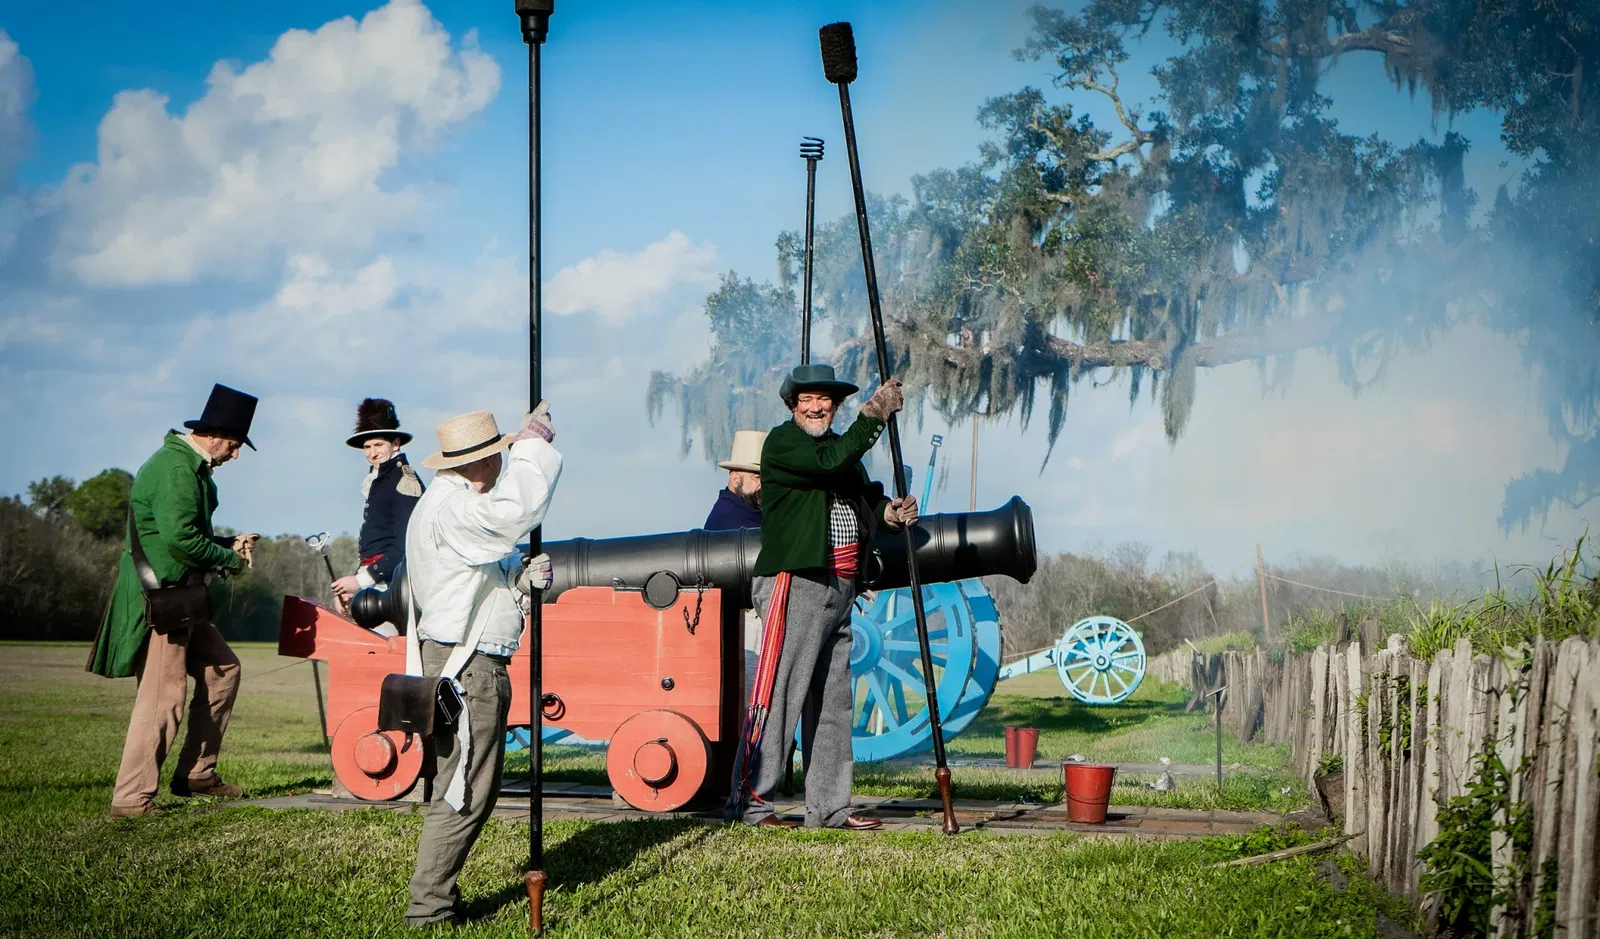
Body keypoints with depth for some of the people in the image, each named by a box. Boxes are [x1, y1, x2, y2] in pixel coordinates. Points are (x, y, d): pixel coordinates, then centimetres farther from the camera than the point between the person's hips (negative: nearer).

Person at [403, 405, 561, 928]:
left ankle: (436, 897, 21)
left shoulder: (450, 503, 19)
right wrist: (533, 446, -20)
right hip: (466, 667, -11)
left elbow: (487, 580, 22)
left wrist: (524, 578, 0)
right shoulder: (450, 508, -16)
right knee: (465, 791, -8)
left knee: (467, 787, 15)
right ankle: (429, 906, -4)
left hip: (471, 663, 11)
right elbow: (514, 511, -34)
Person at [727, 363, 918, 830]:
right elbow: (829, 464, -21)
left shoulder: (841, 443, 21)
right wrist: (874, 415, -19)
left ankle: (828, 806, 14)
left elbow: (862, 498, 20)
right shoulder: (781, 442, -4)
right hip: (794, 583, -9)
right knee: (778, 695, -10)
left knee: (832, 702, 9)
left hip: (838, 590, 9)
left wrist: (889, 511, -2)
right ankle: (749, 800, -6)